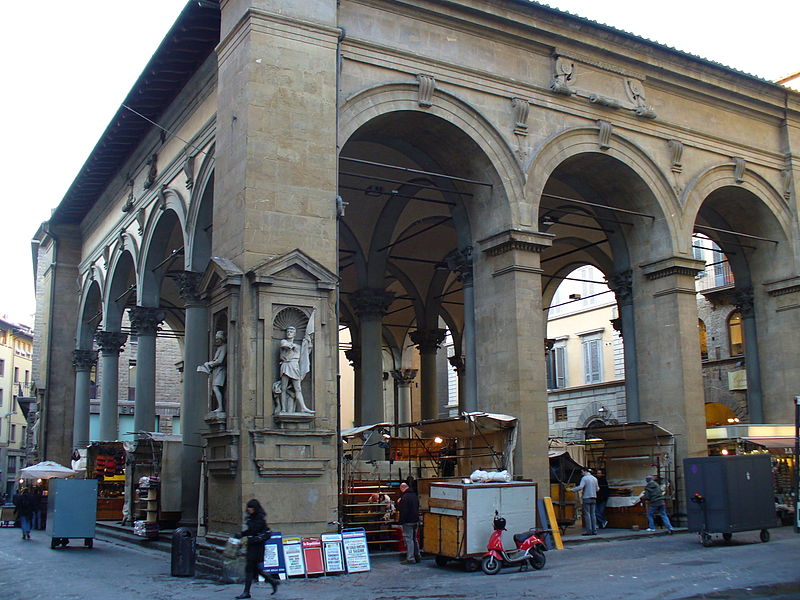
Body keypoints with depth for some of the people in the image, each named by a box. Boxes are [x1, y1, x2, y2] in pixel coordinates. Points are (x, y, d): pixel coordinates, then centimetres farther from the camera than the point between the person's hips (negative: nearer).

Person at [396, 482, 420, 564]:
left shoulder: (405, 497, -17)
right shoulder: (414, 495, 11)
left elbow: (403, 511, -20)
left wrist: (401, 522, -16)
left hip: (408, 521, -9)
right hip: (416, 520, 9)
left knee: (408, 539, -6)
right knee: (414, 539, 17)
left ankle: (410, 558, -6)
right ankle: (417, 556, 22)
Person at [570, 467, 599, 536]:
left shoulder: (584, 478, -8)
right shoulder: (594, 478, 12)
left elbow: (580, 487, -18)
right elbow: (597, 489, 18)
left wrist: (572, 489, -8)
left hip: (587, 498, -6)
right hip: (594, 498, 6)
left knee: (587, 514, -4)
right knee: (593, 514, 7)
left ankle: (588, 530, -8)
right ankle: (594, 530, 5)